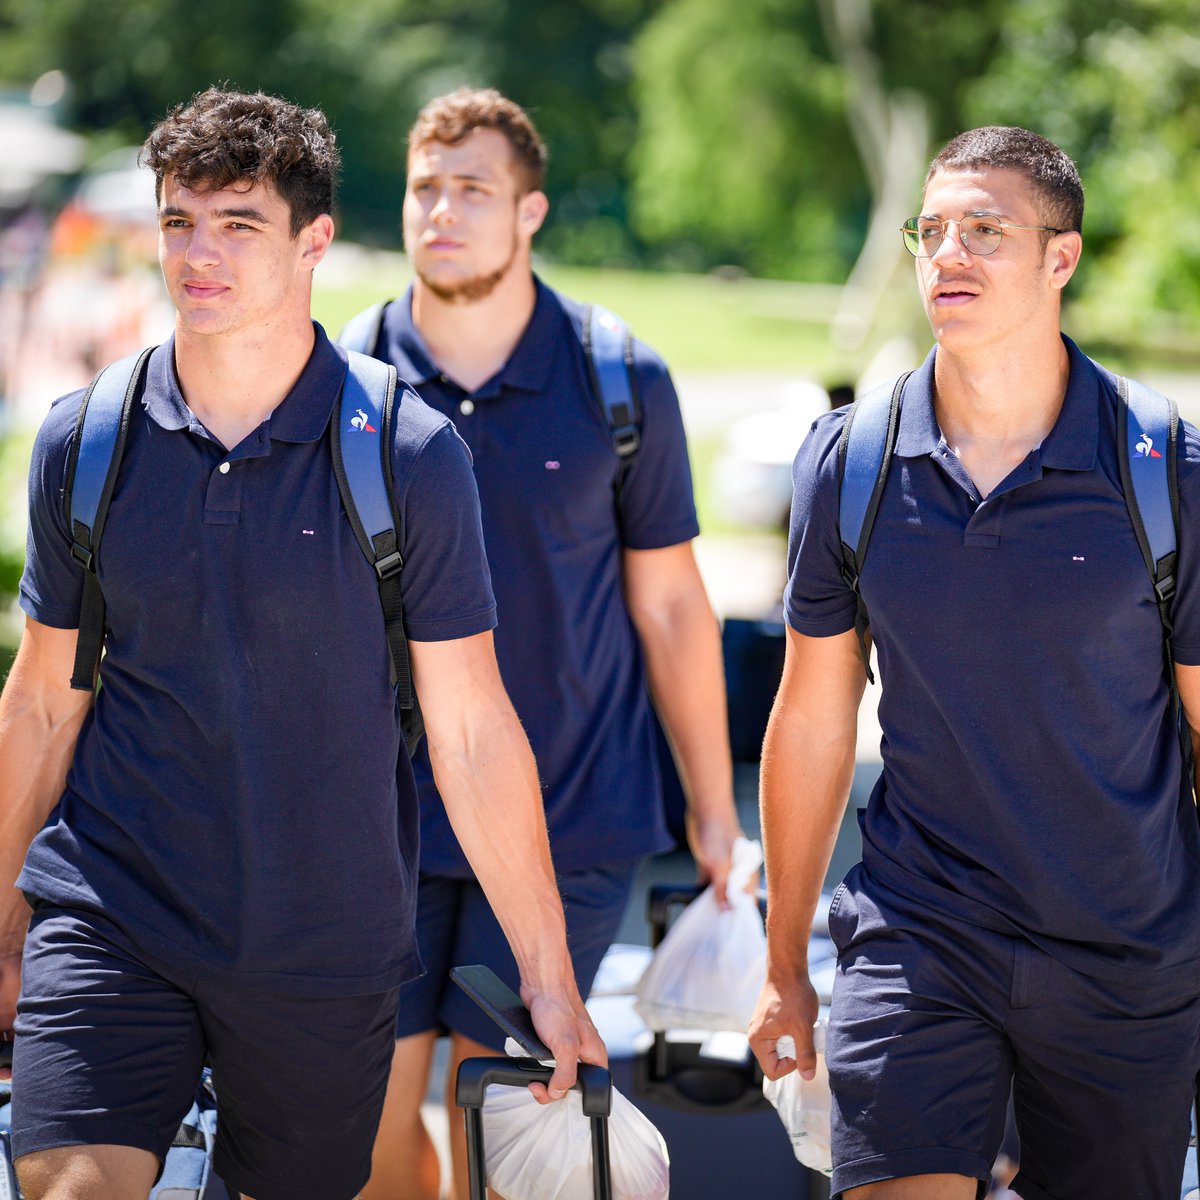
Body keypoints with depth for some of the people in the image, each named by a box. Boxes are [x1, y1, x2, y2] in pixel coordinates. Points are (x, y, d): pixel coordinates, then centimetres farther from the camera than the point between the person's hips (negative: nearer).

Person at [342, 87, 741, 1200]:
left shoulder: (621, 383, -3)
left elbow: (669, 605, 4)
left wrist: (712, 808, 6)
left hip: (569, 815, -2)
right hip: (388, 812, 2)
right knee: (370, 1107, 3)